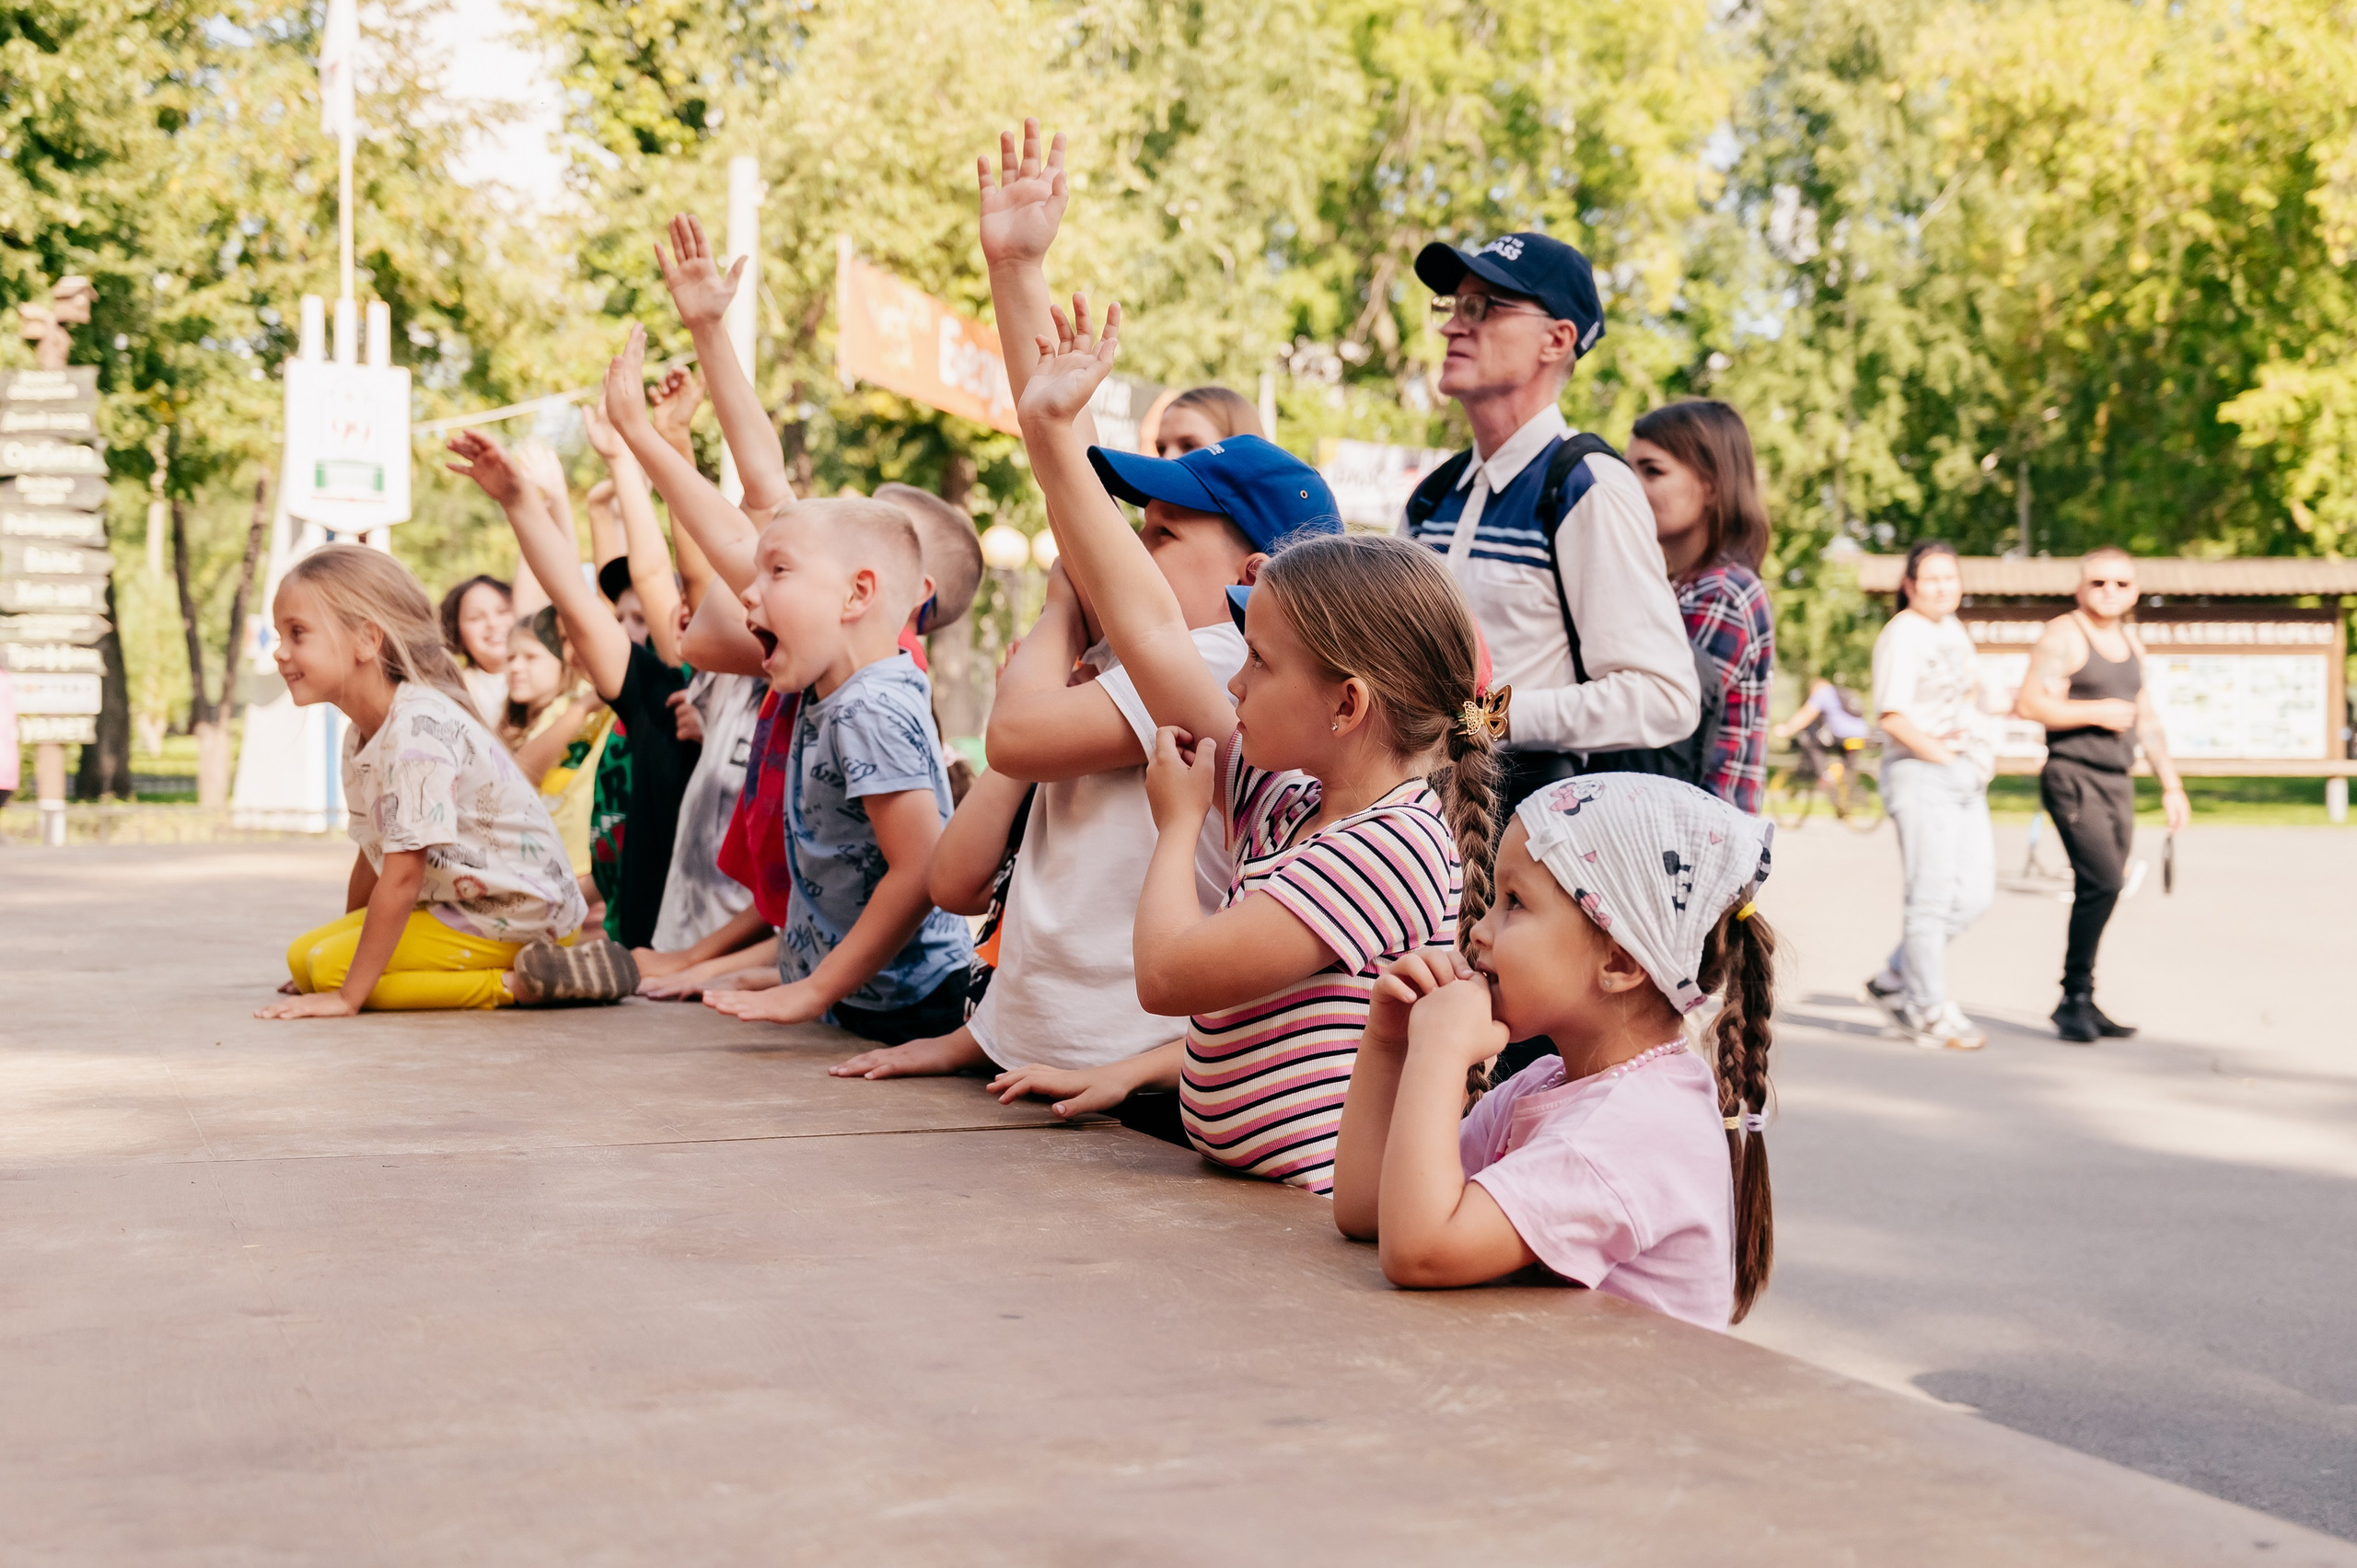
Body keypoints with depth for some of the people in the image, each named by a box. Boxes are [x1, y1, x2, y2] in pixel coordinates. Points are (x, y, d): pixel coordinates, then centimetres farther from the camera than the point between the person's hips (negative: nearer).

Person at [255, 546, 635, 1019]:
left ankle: (514, 983, -15)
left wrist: (347, 996, -23)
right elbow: (373, 854, 16)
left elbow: (402, 877, -26)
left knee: (328, 967, -17)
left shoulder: (420, 727, -26)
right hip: (456, 900, 10)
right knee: (303, 955, 8)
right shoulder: (361, 736, 6)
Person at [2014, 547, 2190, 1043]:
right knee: (2103, 882, -19)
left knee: (2099, 892, 6)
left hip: (2118, 783, 8)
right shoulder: (2063, 636, -6)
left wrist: (2171, 785, 20)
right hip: (2073, 777, -8)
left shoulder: (2131, 643, 18)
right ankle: (2075, 997, -9)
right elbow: (2030, 703, -16)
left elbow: (2148, 720, 24)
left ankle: (2081, 1004, 13)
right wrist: (2097, 712, -14)